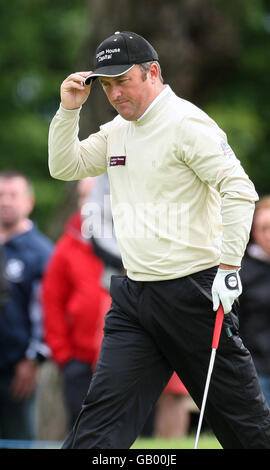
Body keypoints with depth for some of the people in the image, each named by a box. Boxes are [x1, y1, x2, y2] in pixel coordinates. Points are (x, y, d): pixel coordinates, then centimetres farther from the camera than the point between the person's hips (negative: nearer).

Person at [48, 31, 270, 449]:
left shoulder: (185, 123, -12)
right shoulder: (118, 130, 13)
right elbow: (64, 167, 20)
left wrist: (228, 266, -21)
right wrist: (69, 110, 5)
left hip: (193, 290, -7)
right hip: (134, 294, 7)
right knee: (104, 412, -3)